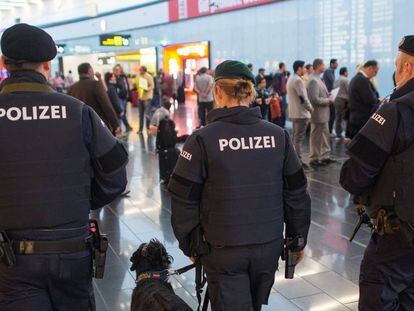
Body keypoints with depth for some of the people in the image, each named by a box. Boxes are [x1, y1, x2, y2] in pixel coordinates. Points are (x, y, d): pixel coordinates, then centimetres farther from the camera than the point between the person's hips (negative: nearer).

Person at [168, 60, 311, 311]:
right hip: (270, 245, 4)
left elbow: (184, 200, -9)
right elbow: (296, 194, 3)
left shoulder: (203, 139, -13)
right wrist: (298, 239, 15)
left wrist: (188, 244, 6)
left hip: (224, 250, -3)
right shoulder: (278, 135, -3)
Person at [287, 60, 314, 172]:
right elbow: (303, 98, -19)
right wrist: (311, 108, -5)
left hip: (294, 113, 10)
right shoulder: (298, 80, -16)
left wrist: (307, 107, 17)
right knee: (299, 138, -7)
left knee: (295, 137, 14)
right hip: (301, 113, -10)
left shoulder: (291, 79, 16)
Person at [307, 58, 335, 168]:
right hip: (318, 114, -10)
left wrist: (329, 97, 5)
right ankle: (314, 159, 12)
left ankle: (325, 156, 27)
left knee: (325, 135, 17)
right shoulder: (313, 80, -20)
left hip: (323, 114, 10)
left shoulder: (318, 79, 11)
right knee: (316, 138, 2)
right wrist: (329, 101, -15)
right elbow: (315, 99, -25)